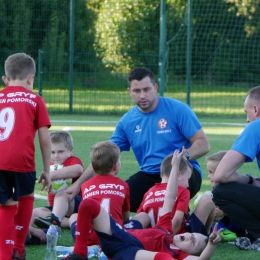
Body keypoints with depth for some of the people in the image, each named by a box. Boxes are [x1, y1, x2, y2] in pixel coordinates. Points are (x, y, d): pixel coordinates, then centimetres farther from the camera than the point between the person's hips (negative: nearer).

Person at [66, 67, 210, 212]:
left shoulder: (177, 109, -6)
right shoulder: (127, 121, 8)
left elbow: (203, 144, -8)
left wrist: (184, 156, -28)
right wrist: (79, 184, 3)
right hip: (149, 176, 4)